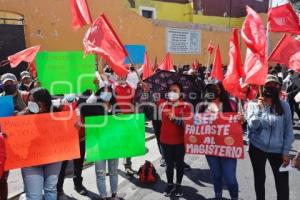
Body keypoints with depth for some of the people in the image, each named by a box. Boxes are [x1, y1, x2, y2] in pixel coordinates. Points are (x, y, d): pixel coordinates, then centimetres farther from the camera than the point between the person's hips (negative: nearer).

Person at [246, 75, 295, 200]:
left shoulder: (284, 105, -3)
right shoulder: (253, 104, -3)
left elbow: (288, 130, -1)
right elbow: (252, 126, -11)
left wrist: (286, 151, -4)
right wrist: (259, 109, -23)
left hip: (277, 150, 0)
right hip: (257, 148, 1)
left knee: (282, 183, 2)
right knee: (259, 178, 16)